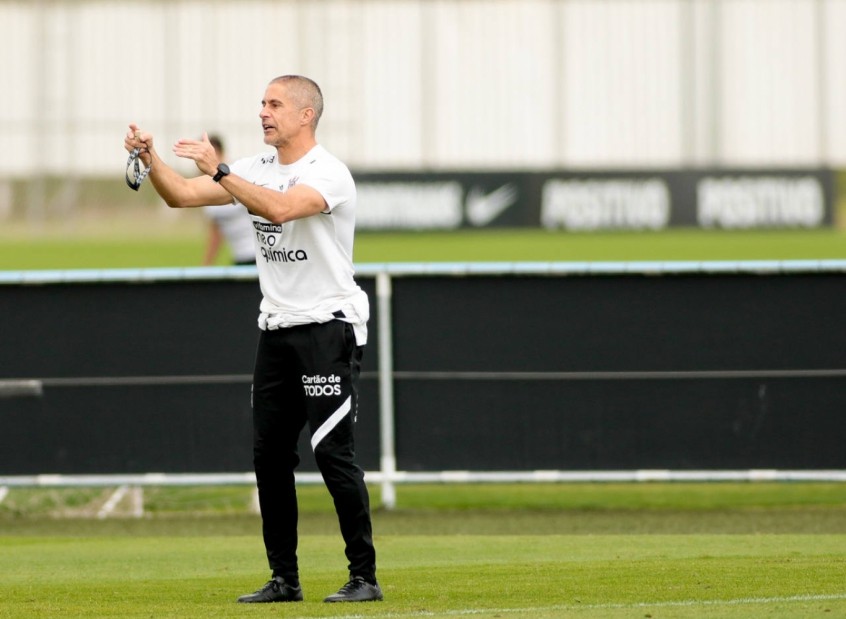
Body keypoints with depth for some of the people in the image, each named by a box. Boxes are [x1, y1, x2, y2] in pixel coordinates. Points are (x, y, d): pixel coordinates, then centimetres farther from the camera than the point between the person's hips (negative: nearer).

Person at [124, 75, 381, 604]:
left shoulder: (328, 173, -14)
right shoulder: (256, 169, 9)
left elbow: (279, 208, -33)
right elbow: (182, 195, 5)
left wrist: (218, 169, -33)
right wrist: (150, 157, -11)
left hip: (329, 327, -8)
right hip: (276, 330, 8)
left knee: (333, 451, -12)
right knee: (270, 455, 6)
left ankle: (365, 576, -7)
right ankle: (285, 579, 13)